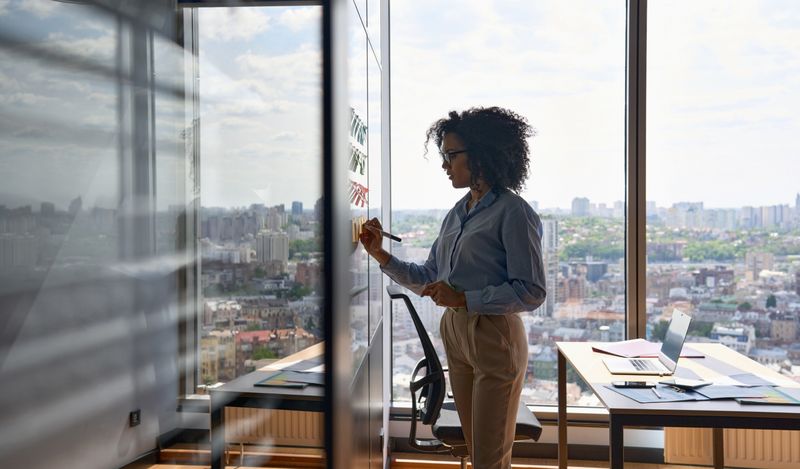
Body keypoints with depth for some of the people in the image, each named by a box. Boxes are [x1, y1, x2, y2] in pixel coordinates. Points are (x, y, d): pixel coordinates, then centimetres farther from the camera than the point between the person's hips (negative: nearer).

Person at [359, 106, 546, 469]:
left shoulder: (512, 212, -13)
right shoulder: (456, 214, 10)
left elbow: (531, 292, -17)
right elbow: (428, 279, 13)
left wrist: (463, 299, -22)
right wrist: (381, 256, 2)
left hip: (495, 338, -7)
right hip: (454, 333, 7)